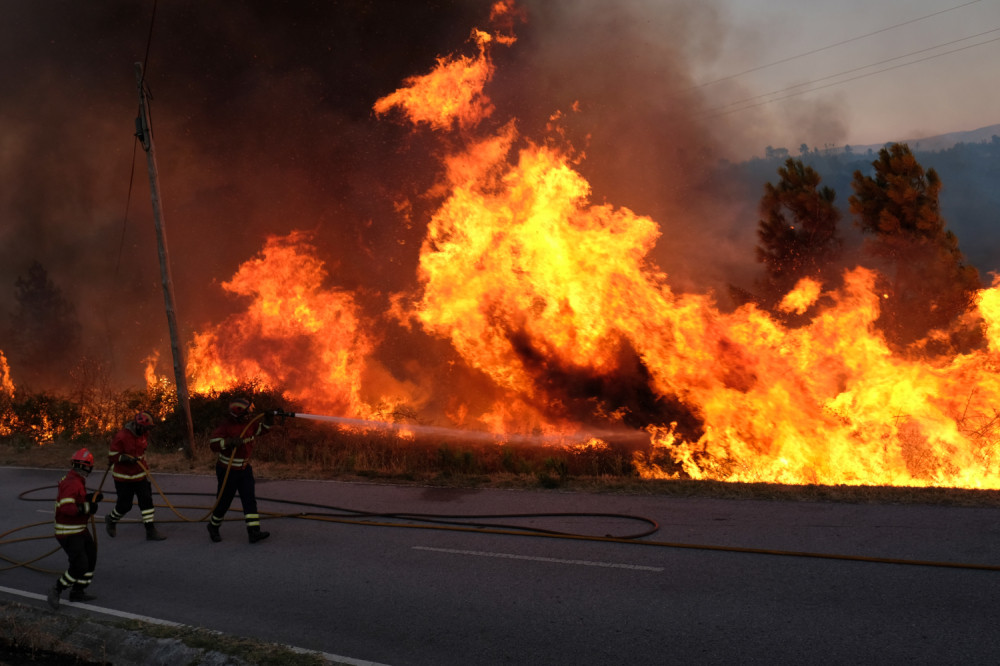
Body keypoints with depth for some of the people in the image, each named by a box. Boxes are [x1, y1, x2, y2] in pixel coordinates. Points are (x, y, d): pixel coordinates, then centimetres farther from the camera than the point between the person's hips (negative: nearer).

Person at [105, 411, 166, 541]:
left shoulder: (142, 434, 1)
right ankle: (111, 520, 34)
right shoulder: (121, 436, -22)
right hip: (123, 477, -6)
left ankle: (150, 531, 4)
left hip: (140, 475, 6)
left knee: (146, 500, 0)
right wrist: (125, 458, -33)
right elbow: (112, 457, -18)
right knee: (125, 505, 2)